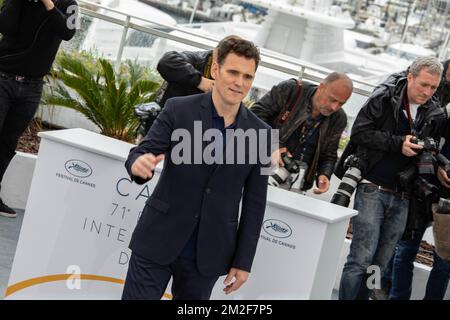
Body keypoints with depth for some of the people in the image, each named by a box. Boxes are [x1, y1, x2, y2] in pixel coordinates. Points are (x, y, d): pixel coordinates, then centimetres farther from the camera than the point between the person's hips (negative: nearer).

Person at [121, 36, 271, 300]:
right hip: (158, 241, -1)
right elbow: (141, 153, -6)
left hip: (208, 253, 1)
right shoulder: (178, 110, -5)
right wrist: (139, 163, -31)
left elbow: (255, 203, 3)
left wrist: (244, 261, 3)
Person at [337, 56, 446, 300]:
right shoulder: (384, 98, -2)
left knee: (379, 264, 8)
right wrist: (398, 143, -16)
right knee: (361, 258, -9)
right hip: (373, 190, -4)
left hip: (402, 199, 4)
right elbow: (359, 131, -8)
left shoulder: (436, 115, 8)